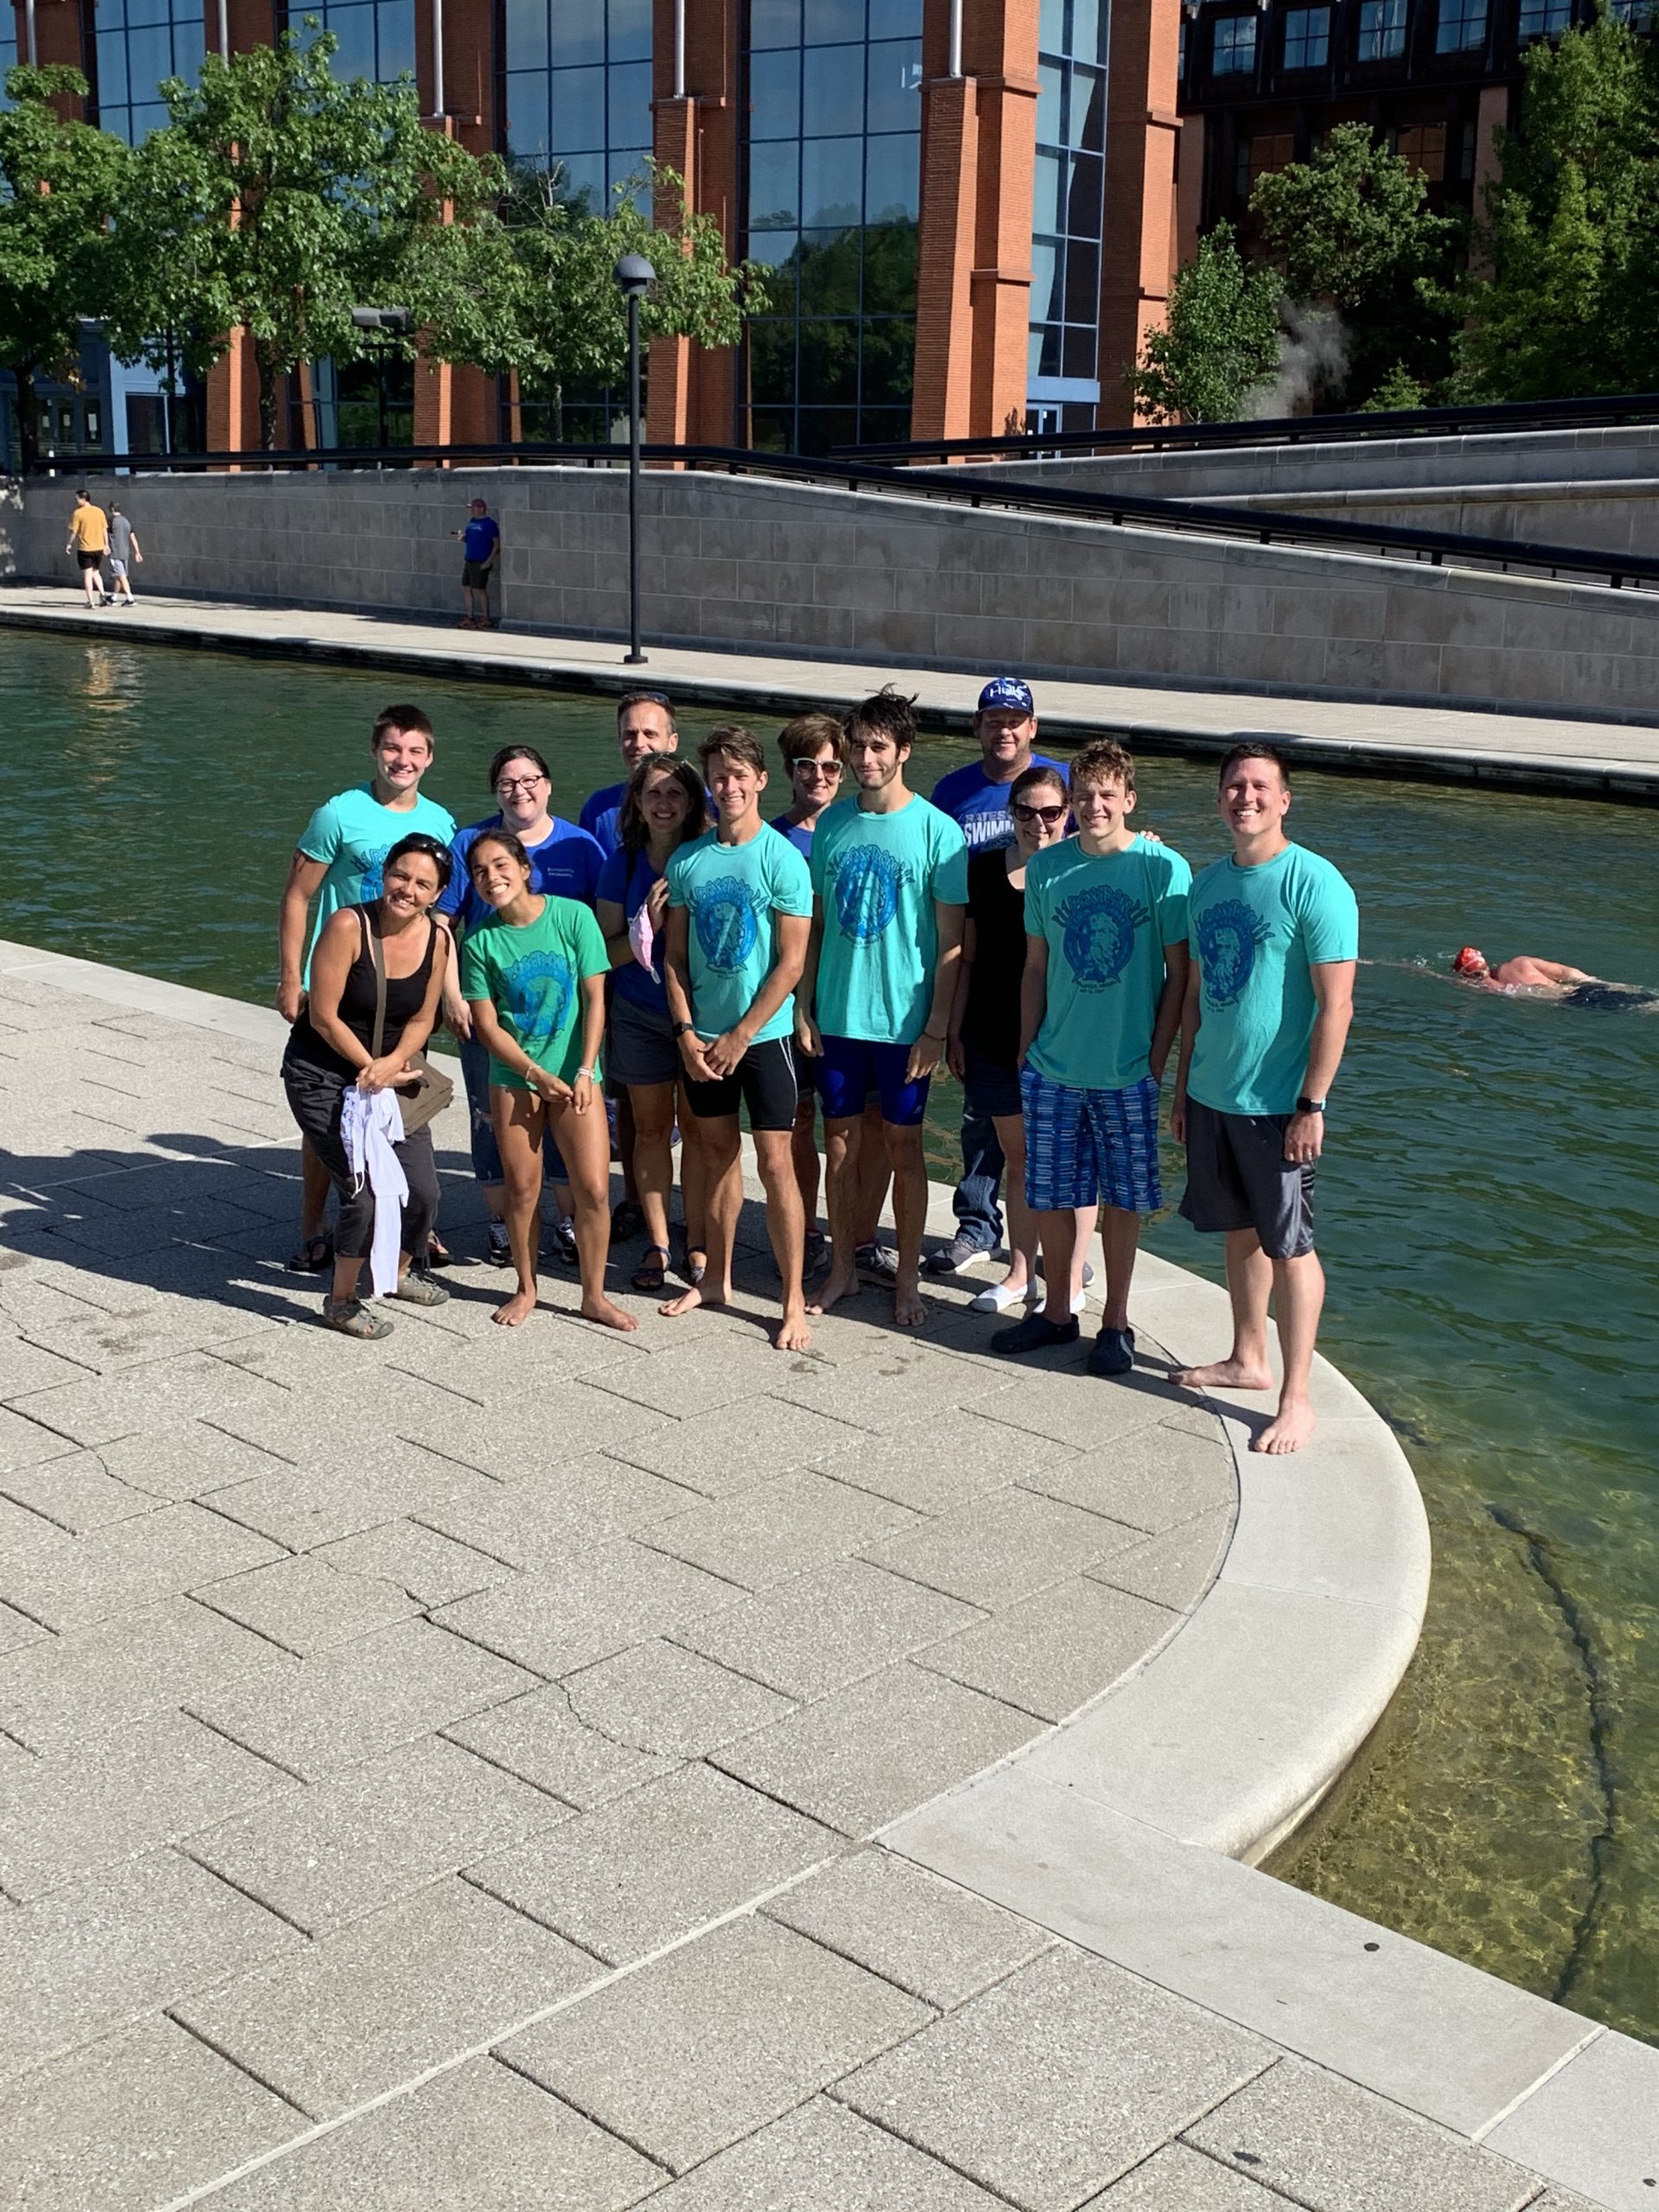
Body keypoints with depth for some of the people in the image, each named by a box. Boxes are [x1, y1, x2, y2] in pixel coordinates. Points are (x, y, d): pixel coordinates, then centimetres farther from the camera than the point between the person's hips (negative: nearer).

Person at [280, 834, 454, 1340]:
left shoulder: (437, 938, -6)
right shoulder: (348, 925, -22)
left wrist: (393, 1063, -17)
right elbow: (324, 1016, -18)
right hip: (322, 1076, -5)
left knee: (422, 1190, 3)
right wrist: (371, 1067, -15)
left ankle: (400, 1272, 35)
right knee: (363, 1192, -14)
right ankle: (341, 1300, 10)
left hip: (391, 1074, 5)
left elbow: (422, 1019, 1)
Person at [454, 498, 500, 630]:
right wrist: (462, 537, 1)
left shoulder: (490, 524, -10)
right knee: (466, 589, 8)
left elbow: (497, 544, -12)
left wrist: (489, 561, -19)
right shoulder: (472, 522, 14)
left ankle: (486, 619, 5)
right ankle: (469, 618, 16)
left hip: (481, 563, -8)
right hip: (469, 561, 8)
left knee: (479, 590, -5)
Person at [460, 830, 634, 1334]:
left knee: (594, 1189, -5)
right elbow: (486, 1025, -4)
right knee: (522, 1188, 6)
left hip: (575, 1072, -1)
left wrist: (583, 1072, -10)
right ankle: (526, 1289, 25)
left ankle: (594, 1296, 10)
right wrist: (536, 1074, -11)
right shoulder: (479, 942, -6)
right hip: (514, 1076, 1)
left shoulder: (572, 916, -9)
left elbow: (595, 999, -6)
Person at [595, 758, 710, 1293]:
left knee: (697, 1128, 4)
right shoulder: (623, 863, 1)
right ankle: (657, 1242, 19)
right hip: (639, 1014, 2)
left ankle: (697, 1244, 15)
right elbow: (607, 951, -1)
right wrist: (649, 926, -17)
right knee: (650, 1127, 9)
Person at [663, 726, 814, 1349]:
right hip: (701, 1036, 4)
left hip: (763, 1034, -4)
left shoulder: (782, 860, -10)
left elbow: (791, 963, -12)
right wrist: (686, 1031, -4)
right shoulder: (687, 860, 3)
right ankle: (716, 1280, 29)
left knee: (774, 1164, -4)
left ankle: (794, 1303, 2)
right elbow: (675, 956, 7)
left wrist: (740, 1036, -12)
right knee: (718, 1154, 15)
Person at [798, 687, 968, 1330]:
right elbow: (815, 925, 9)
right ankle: (842, 1267, 24)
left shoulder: (936, 831, -8)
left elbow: (950, 942, -7)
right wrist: (803, 1007, 3)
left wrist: (936, 1028, -11)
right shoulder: (831, 824, 4)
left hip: (903, 1020, -3)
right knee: (839, 1139, 10)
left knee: (903, 1145, 6)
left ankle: (908, 1279, 18)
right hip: (836, 1016, 4)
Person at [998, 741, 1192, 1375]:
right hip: (1052, 1067, 3)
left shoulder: (1163, 869, -8)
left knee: (1123, 1199, 8)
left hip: (1128, 1070, -3)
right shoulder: (1046, 868, 1)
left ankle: (1116, 1322, 23)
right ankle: (1057, 1312, 28)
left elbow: (1179, 975, -5)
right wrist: (1026, 1051, 7)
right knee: (1051, 1196, 11)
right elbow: (1036, 967, 9)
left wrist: (1158, 1061, -8)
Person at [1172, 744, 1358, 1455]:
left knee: (1289, 1246, 0)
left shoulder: (1314, 884, -13)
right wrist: (1184, 1086, 16)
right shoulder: (1208, 884, 8)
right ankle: (1247, 1360, 33)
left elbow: (1335, 1005, -15)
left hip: (1277, 1104, -6)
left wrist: (1312, 1105, -18)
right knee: (1239, 1232, 17)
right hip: (1211, 1096, 7)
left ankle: (1296, 1399, 8)